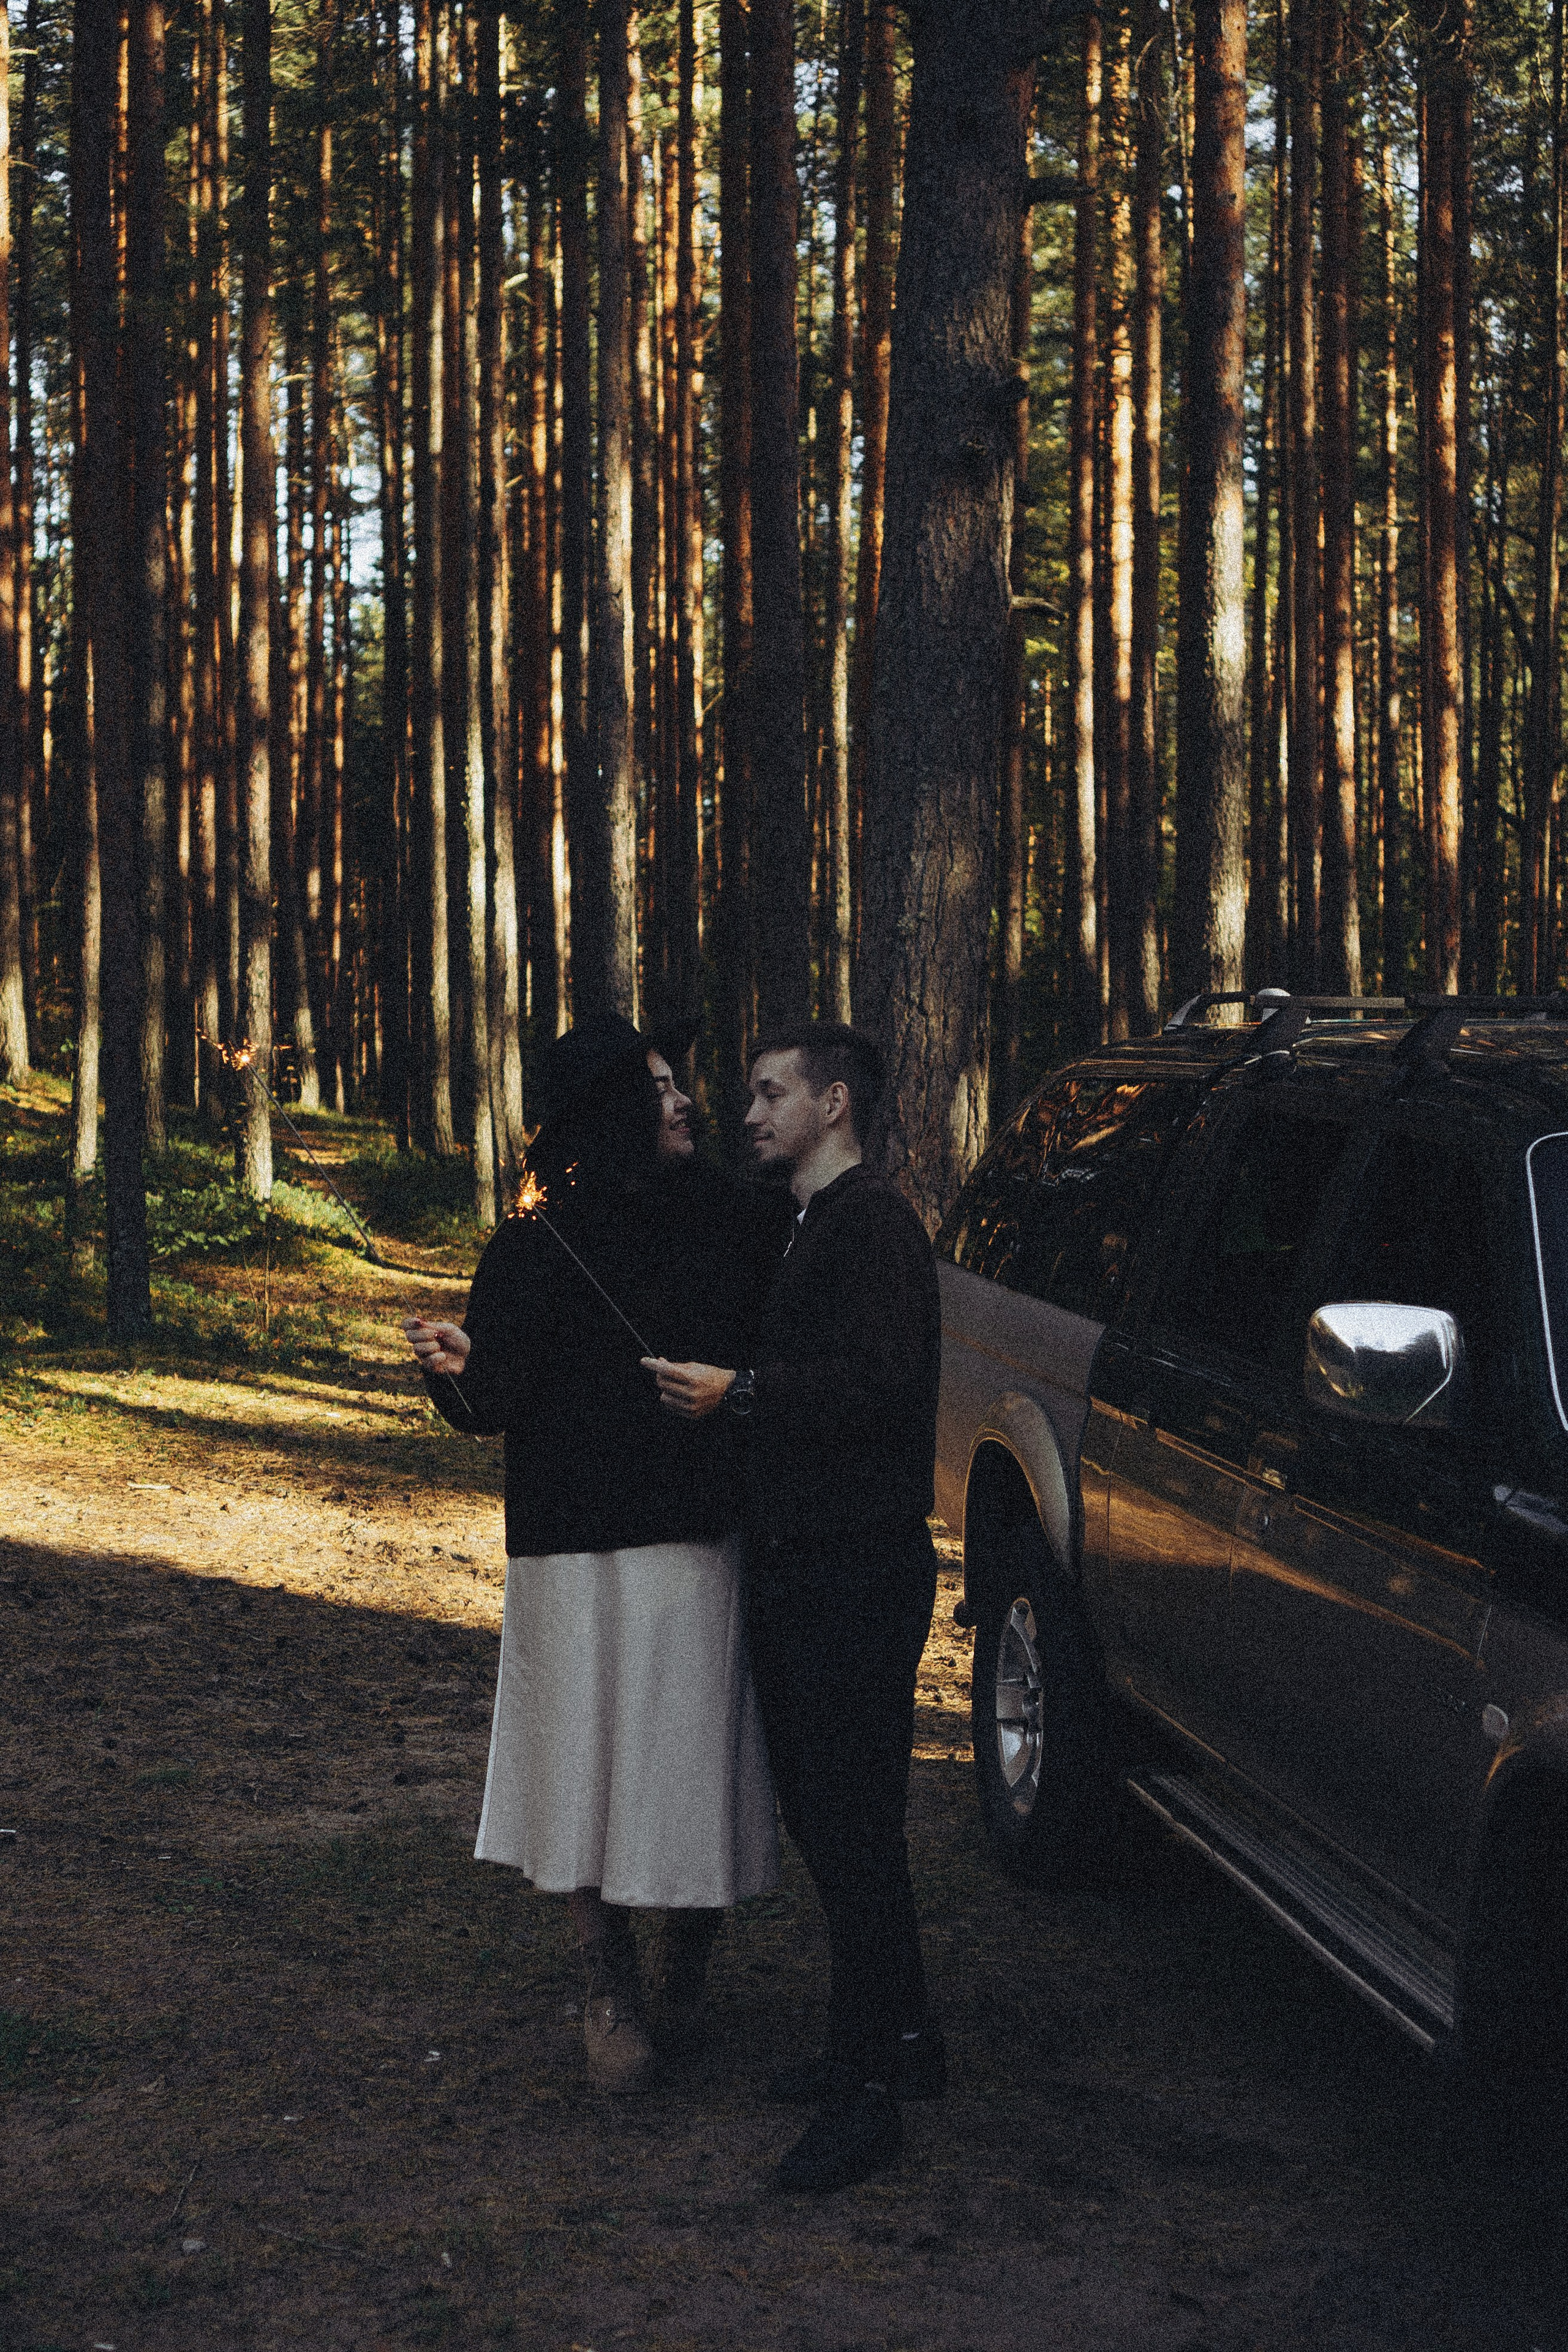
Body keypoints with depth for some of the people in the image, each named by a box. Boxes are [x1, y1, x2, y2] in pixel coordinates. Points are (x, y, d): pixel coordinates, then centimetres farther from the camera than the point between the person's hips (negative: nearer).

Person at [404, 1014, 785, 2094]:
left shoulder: (731, 1222, 6)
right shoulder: (536, 1250, -2)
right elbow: (501, 1400, -5)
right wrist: (460, 1367, -24)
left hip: (711, 1539, 2)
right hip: (584, 1555, -2)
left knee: (700, 1755, 5)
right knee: (595, 1761, 1)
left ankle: (691, 1956, 27)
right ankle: (612, 1991, 13)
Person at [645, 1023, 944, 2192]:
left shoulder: (875, 1222, -13)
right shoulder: (809, 1226, 19)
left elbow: (879, 1383, -24)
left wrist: (741, 1391, -21)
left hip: (859, 1570, -10)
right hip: (801, 1567, 10)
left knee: (853, 1824, -7)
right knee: (824, 1811, 16)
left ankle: (867, 2092, -3)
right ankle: (899, 2039, 27)